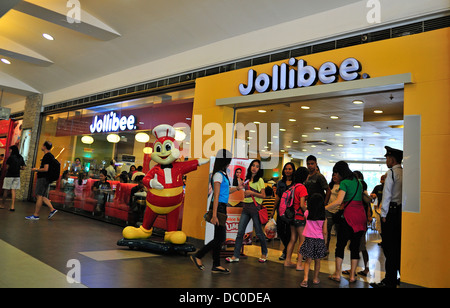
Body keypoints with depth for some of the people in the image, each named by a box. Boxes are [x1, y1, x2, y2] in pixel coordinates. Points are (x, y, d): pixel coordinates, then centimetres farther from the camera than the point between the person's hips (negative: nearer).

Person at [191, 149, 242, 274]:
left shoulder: (222, 174, 15)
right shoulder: (218, 175, -13)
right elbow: (216, 196, -18)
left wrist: (237, 188, 25)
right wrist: (214, 215, -20)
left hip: (222, 207, 9)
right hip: (219, 207, -9)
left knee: (219, 238, 11)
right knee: (220, 238, -4)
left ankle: (216, 266, 17)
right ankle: (197, 256, 6)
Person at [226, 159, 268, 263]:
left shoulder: (260, 180, -3)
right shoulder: (248, 179, 16)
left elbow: (263, 195, -9)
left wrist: (251, 192, -16)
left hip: (255, 207, -6)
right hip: (246, 207, 6)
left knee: (259, 232, 3)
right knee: (240, 232, 0)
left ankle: (264, 254, 23)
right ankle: (235, 256, 3)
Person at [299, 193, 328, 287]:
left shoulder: (307, 213, -7)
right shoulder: (324, 217, -6)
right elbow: (325, 232, -4)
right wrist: (325, 243, 7)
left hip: (309, 239, 0)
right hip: (319, 240, 1)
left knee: (308, 260, 5)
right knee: (317, 260, 15)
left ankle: (305, 279, -8)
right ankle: (316, 278, 27)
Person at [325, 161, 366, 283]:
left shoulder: (344, 183, -8)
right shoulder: (357, 181, 15)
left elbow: (338, 201, -19)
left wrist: (323, 208, -16)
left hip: (350, 215, -7)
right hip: (361, 215, 7)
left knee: (341, 244, 3)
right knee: (355, 246, 10)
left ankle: (337, 274, 8)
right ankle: (352, 275, 13)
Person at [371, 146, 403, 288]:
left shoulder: (391, 172, -10)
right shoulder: (404, 173, 11)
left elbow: (387, 195, -13)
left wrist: (384, 214, -8)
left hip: (391, 212, -7)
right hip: (401, 211, 8)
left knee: (389, 248, -3)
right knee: (399, 246, 15)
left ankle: (390, 281, 1)